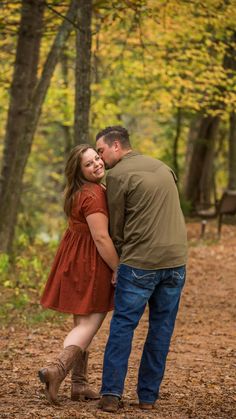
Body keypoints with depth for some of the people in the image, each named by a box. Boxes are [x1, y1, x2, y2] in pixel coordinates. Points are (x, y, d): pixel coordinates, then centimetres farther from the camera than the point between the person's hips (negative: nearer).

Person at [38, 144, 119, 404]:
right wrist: (119, 270, -15)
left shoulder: (78, 192, 11)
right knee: (90, 322, -6)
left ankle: (79, 385, 17)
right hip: (90, 264, -10)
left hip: (74, 258, 10)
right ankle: (57, 369, -22)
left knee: (83, 323, 14)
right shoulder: (93, 195, -20)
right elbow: (101, 238, -22)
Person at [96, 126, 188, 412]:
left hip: (140, 261, -5)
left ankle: (111, 393, -6)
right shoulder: (163, 168, 16)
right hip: (176, 259, 5)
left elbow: (116, 227, 2)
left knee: (122, 326, 1)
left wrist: (119, 262, 17)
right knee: (161, 329, 9)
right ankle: (148, 396, 11)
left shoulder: (117, 175, -4)